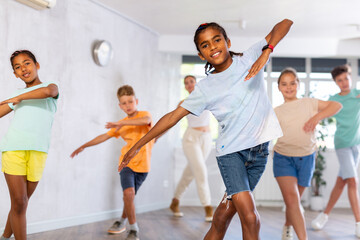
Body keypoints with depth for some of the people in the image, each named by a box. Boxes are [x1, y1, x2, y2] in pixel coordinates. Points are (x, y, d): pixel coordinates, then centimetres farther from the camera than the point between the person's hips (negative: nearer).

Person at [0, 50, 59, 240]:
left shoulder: (51, 86, 10)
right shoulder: (17, 94, 20)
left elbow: (48, 91, -15)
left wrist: (18, 98, -7)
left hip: (38, 151, -1)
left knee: (22, 202, 8)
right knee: (19, 202, -9)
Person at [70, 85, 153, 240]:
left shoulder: (144, 114, -3)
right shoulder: (121, 125, 10)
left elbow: (146, 120, -28)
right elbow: (104, 136, 15)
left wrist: (122, 123, -32)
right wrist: (84, 146, 14)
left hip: (142, 164, -2)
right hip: (127, 162, 2)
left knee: (129, 196, 5)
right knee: (128, 192, -19)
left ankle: (123, 221, 34)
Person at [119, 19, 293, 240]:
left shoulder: (250, 59, 2)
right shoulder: (205, 89, 1)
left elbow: (285, 23, -1)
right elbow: (173, 116, 3)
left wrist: (266, 52, -19)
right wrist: (137, 146, 2)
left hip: (259, 149, 1)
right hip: (231, 152, -1)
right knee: (249, 217, -14)